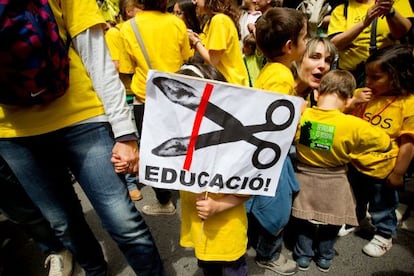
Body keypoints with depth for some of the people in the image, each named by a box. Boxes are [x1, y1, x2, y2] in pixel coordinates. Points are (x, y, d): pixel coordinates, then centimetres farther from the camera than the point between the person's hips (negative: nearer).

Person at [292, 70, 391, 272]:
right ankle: (325, 258, 42)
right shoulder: (353, 125, -22)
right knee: (331, 222, 23)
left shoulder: (301, 116, -18)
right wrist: (351, 149, 7)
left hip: (304, 178, 1)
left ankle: (303, 256, 37)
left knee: (304, 221, 22)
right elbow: (386, 143, -7)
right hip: (334, 184, -1)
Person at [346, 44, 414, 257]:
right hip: (356, 164, 5)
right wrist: (354, 103, -14)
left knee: (382, 207, 19)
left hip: (383, 170, -4)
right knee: (354, 201, 26)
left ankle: (384, 236, 43)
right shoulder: (365, 95, -5)